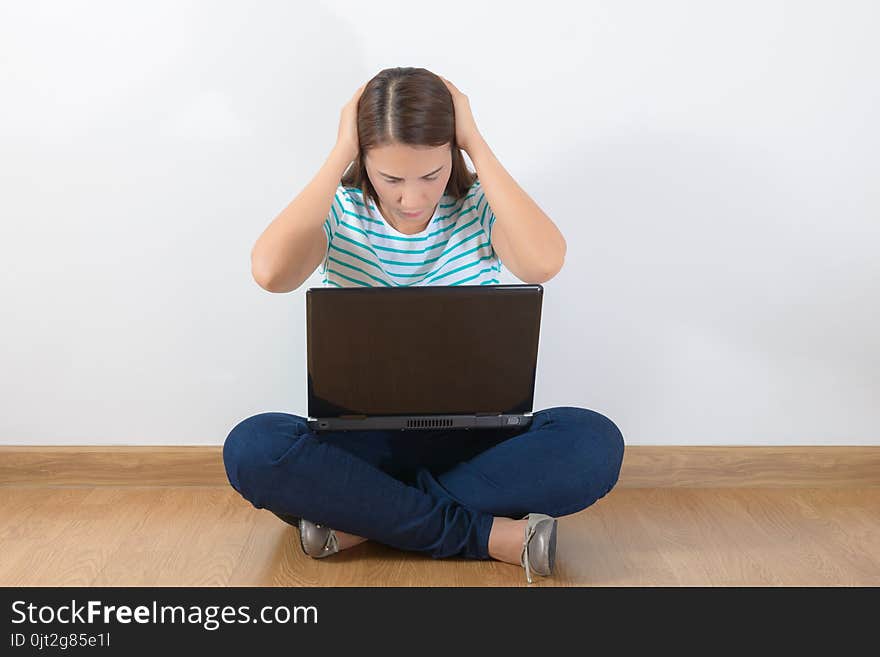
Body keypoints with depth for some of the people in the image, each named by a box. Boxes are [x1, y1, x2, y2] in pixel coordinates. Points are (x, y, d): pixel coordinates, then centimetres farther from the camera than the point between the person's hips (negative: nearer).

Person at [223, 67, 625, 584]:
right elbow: (270, 272, -25)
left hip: (471, 437, 0)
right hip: (363, 438, 0)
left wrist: (476, 143, -17)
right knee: (252, 448, -29)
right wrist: (340, 154, -17)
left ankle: (363, 519, -20)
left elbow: (544, 263, -27)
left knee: (594, 444, -27)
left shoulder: (481, 208, -4)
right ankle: (492, 534, -24)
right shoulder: (339, 212, -4)